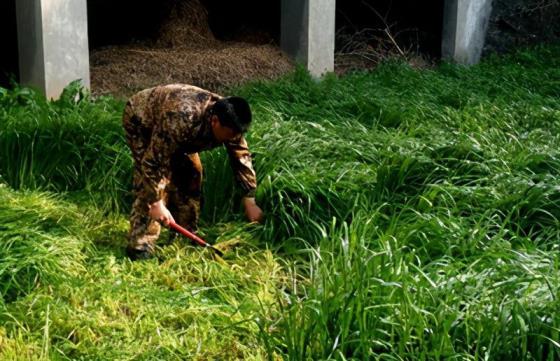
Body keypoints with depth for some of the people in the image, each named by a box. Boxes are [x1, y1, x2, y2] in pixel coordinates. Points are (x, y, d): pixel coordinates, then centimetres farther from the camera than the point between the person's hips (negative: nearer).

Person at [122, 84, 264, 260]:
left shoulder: (229, 121, -23)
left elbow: (242, 158, -10)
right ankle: (140, 244, -15)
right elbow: (154, 160, -38)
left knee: (190, 175, 0)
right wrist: (156, 203, -35)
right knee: (151, 182, -20)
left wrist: (250, 201, -10)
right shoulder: (181, 119, -45)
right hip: (141, 119, -7)